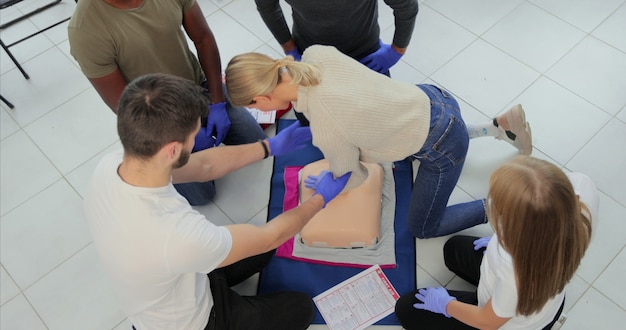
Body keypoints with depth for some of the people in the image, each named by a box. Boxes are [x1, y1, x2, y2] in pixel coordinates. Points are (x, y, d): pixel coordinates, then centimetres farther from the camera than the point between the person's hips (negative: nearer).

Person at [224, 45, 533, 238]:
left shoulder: (325, 131, -31)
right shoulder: (316, 54, -15)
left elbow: (354, 177, -10)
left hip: (443, 148, -7)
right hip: (431, 98, 7)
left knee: (423, 228, 14)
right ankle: (500, 124, 32)